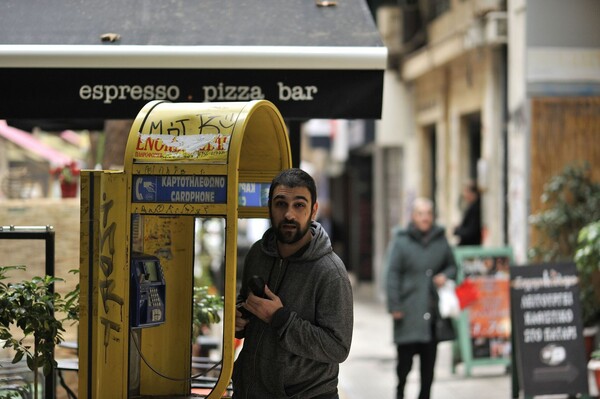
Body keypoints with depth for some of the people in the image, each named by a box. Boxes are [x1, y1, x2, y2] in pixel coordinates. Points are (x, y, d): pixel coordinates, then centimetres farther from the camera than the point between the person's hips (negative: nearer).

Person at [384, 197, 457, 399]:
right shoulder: (401, 241, -3)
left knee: (429, 360, 4)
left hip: (433, 310, 4)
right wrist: (394, 306, -10)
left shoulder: (440, 240, 9)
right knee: (405, 357, -5)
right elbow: (392, 274, -5)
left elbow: (452, 265, 22)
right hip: (409, 312, -4)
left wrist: (445, 276, -1)